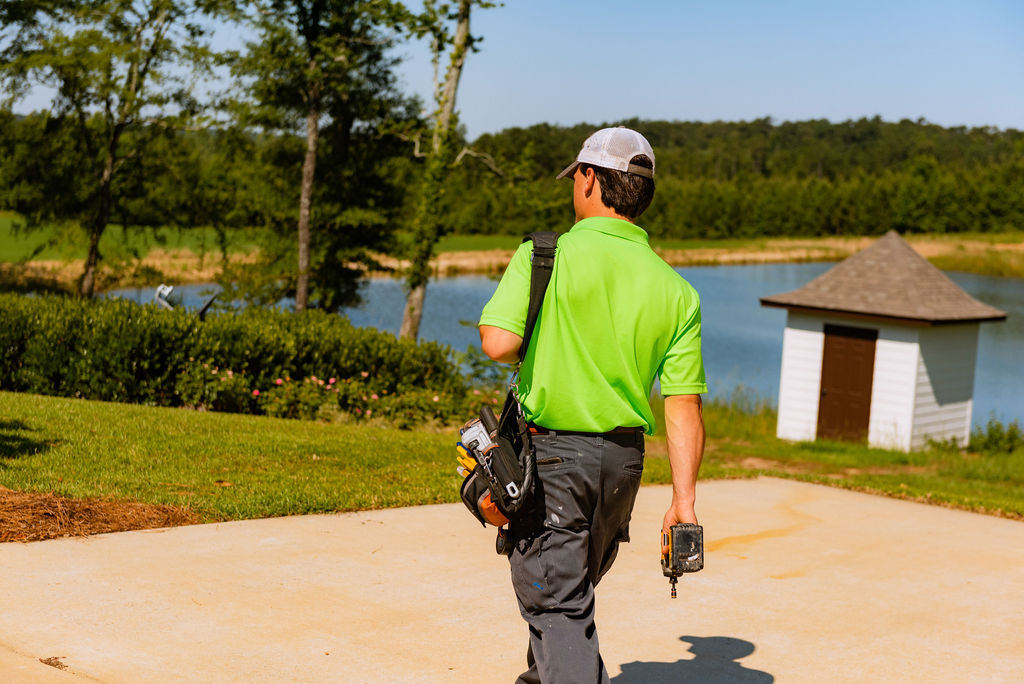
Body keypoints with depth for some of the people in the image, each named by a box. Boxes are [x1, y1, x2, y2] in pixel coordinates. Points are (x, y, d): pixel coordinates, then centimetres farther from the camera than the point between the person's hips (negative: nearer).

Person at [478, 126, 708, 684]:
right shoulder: (676, 290, 0)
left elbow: (497, 343, -23)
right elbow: (684, 405, -4)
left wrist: (533, 347, 1)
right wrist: (683, 500, -2)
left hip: (550, 454, -5)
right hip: (624, 457, 5)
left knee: (557, 603, -1)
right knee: (578, 583, 26)